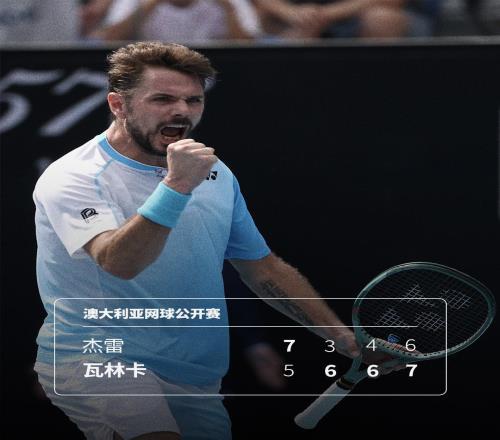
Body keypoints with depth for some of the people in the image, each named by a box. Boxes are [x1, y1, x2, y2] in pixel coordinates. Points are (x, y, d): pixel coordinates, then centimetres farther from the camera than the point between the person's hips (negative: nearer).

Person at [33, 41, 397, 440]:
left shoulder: (215, 174, 12)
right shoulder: (71, 178, -10)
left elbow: (264, 270, 19)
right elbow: (119, 263, -28)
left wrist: (345, 338, 12)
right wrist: (176, 186, -37)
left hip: (198, 379, 8)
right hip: (92, 359, -7)